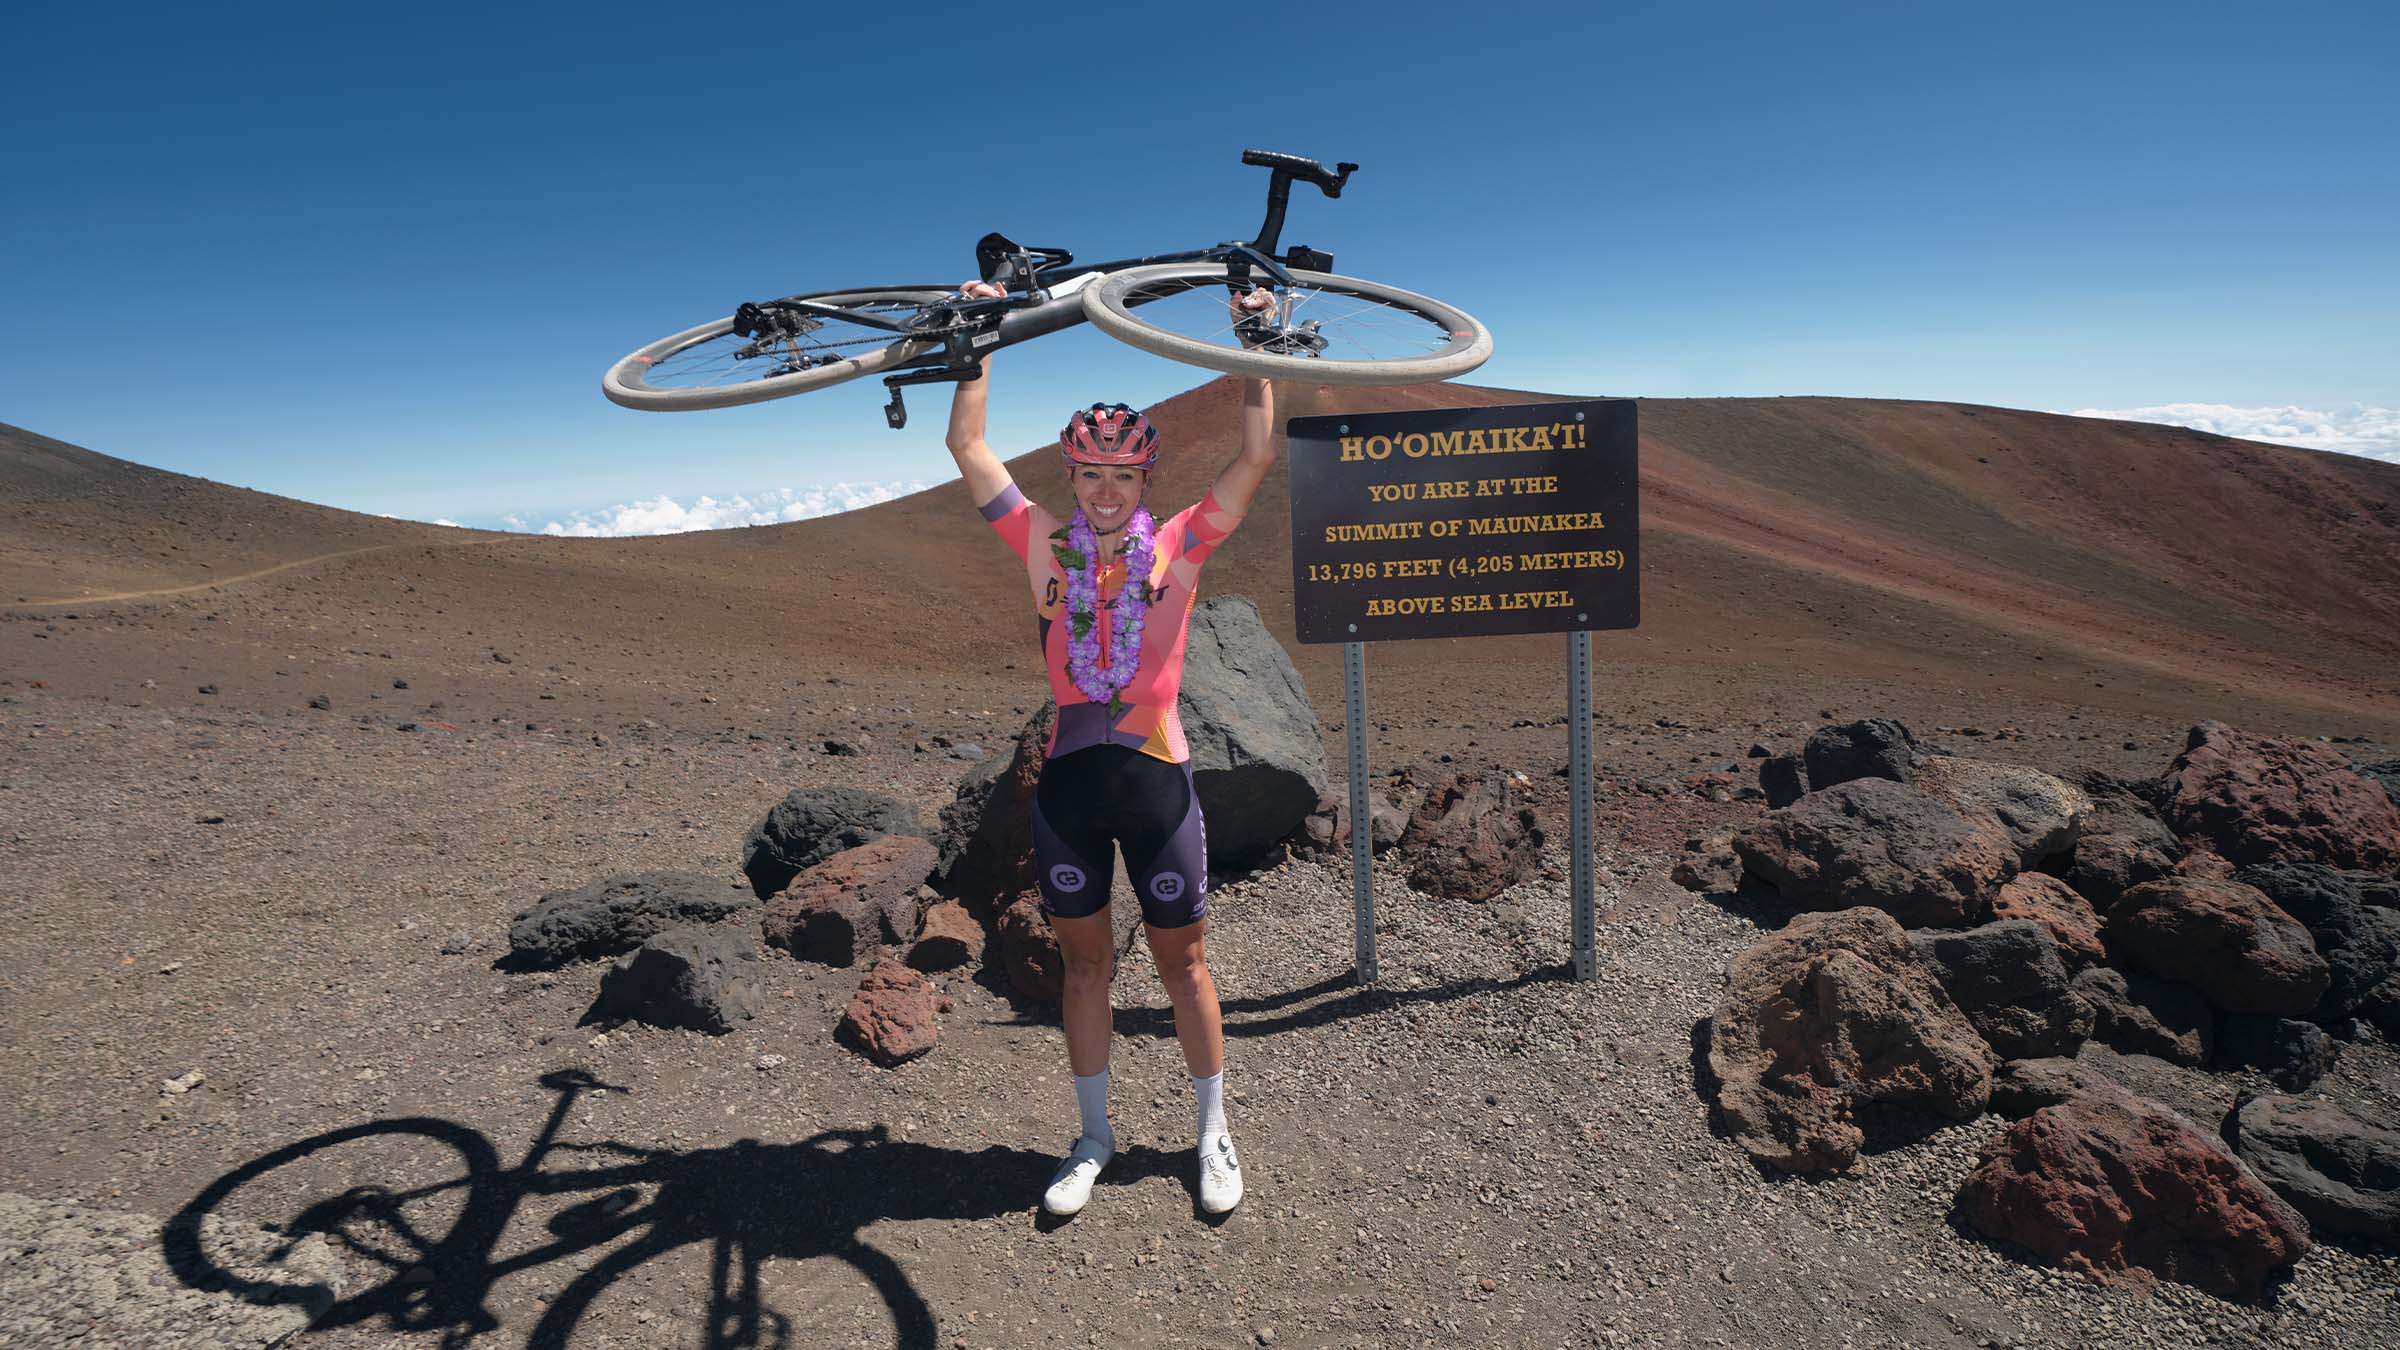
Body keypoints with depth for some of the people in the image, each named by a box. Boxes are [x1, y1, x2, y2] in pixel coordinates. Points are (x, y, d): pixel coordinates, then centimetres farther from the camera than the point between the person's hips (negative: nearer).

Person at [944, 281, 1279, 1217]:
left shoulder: (1179, 547, -1)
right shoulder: (1045, 546, 3)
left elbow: (1257, 457, -6)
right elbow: (968, 446, 4)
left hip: (1156, 779, -1)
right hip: (1067, 783, 2)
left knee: (1182, 961, 10)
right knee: (1084, 962, 14)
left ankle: (1212, 1133, 29)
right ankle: (1093, 1137, 31)